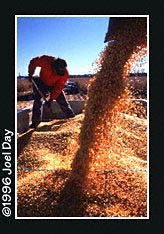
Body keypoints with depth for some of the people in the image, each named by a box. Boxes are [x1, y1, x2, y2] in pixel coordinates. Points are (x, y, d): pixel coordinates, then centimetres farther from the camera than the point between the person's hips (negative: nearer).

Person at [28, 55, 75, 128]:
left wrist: (51, 99, -28)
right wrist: (30, 73, -15)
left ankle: (71, 116, 14)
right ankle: (36, 121, -3)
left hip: (55, 85, 0)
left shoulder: (65, 73, -30)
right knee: (37, 99, -11)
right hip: (42, 83, 0)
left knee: (62, 101, -3)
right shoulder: (45, 60, -33)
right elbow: (33, 62, -13)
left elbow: (58, 88, -27)